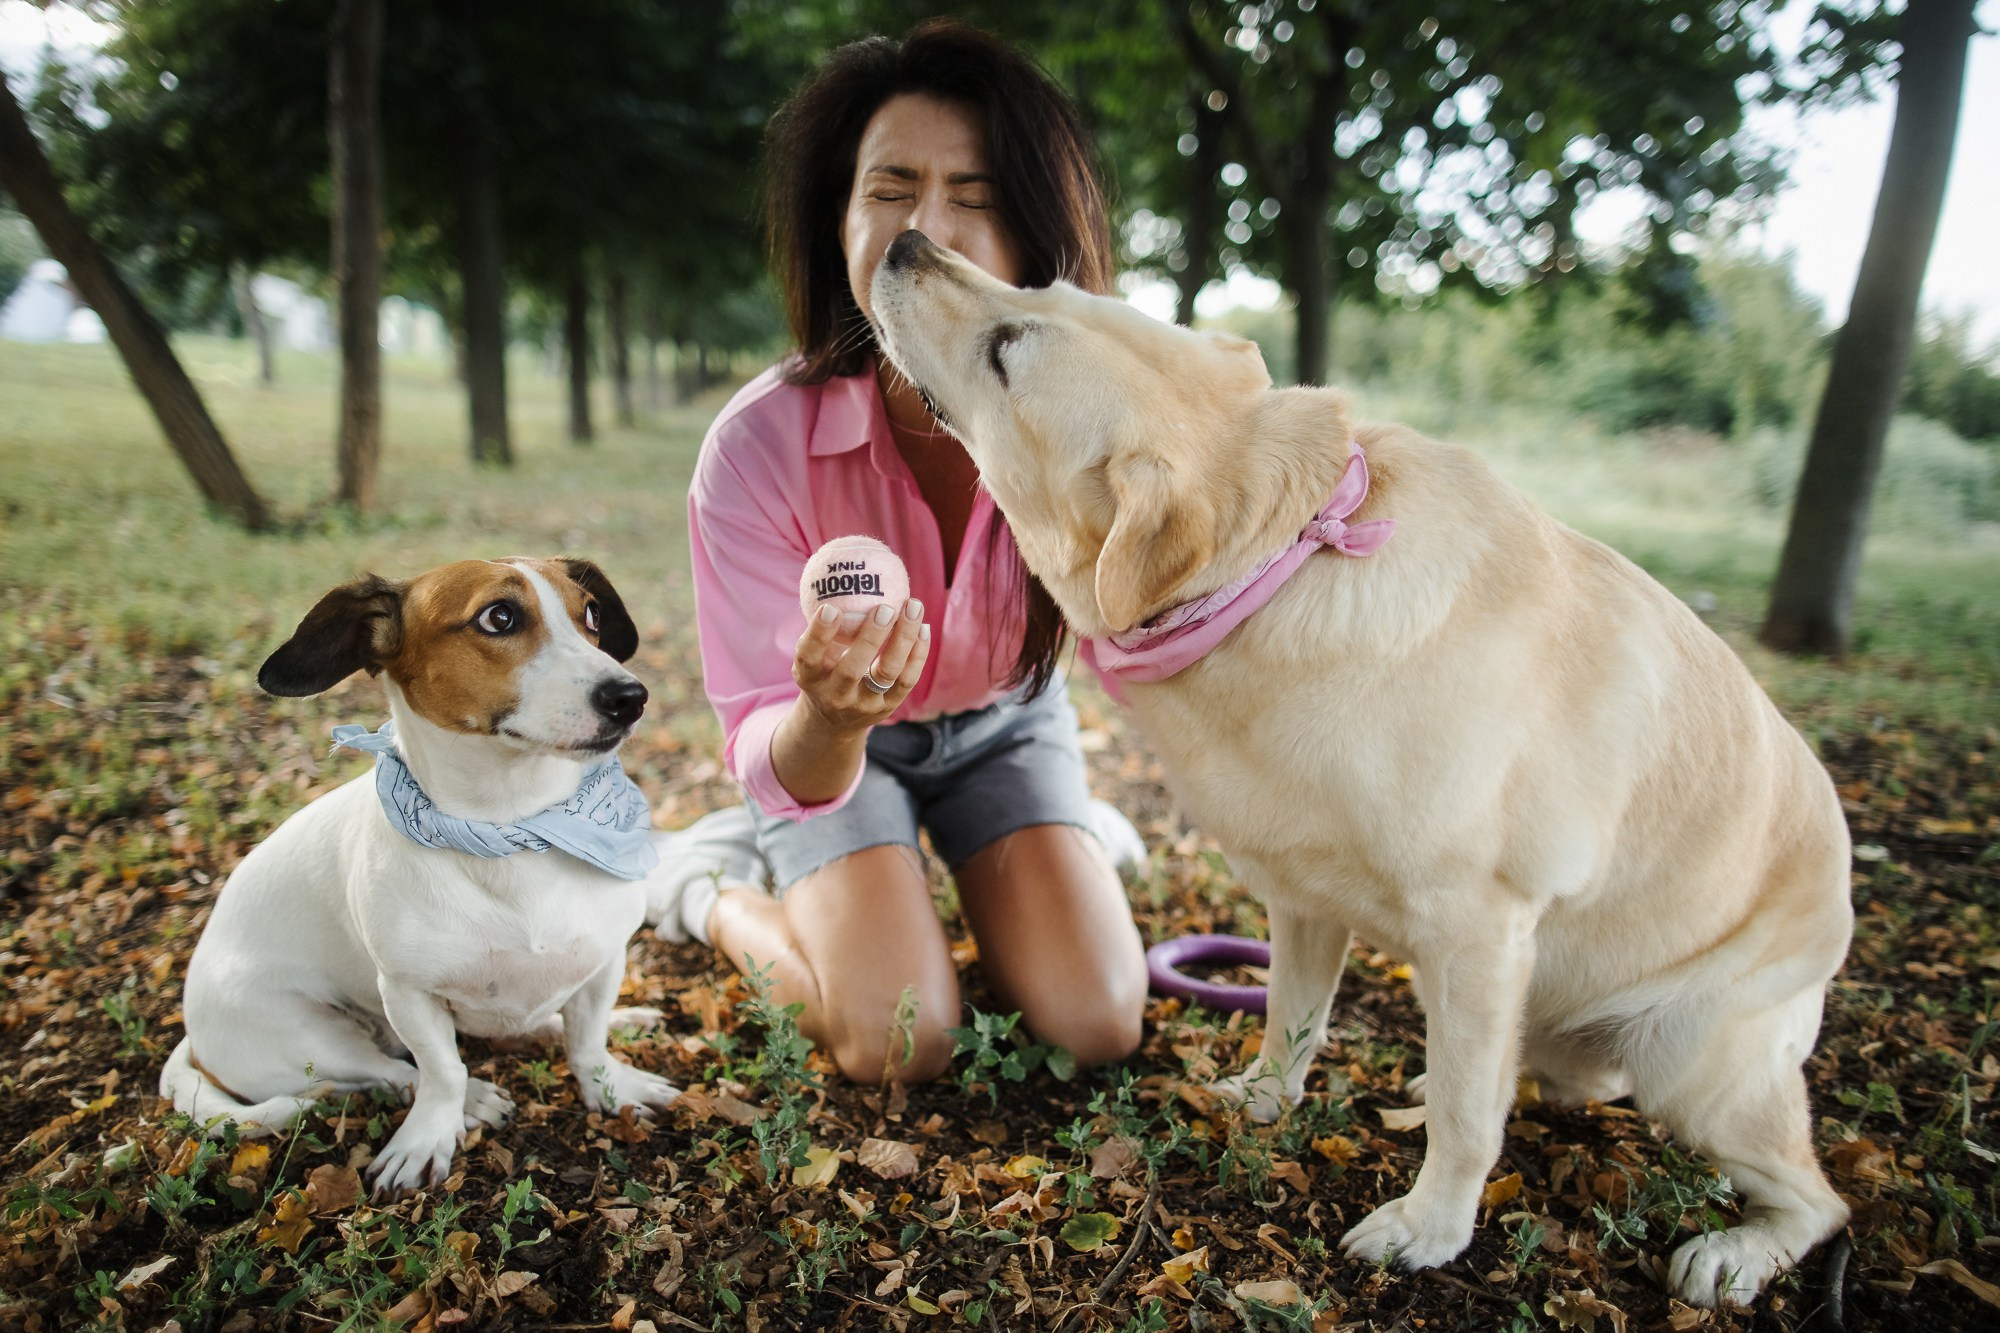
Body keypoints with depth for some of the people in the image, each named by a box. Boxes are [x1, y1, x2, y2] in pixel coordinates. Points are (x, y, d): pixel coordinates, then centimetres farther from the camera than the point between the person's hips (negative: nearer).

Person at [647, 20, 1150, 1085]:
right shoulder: (760, 446, -31)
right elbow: (779, 766, -28)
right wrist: (831, 718, -51)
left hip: (1003, 722, 2)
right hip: (833, 746, -2)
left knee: (1097, 1025, -10)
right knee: (898, 1046, -16)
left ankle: (1059, 839, 23)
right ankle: (712, 886, 13)